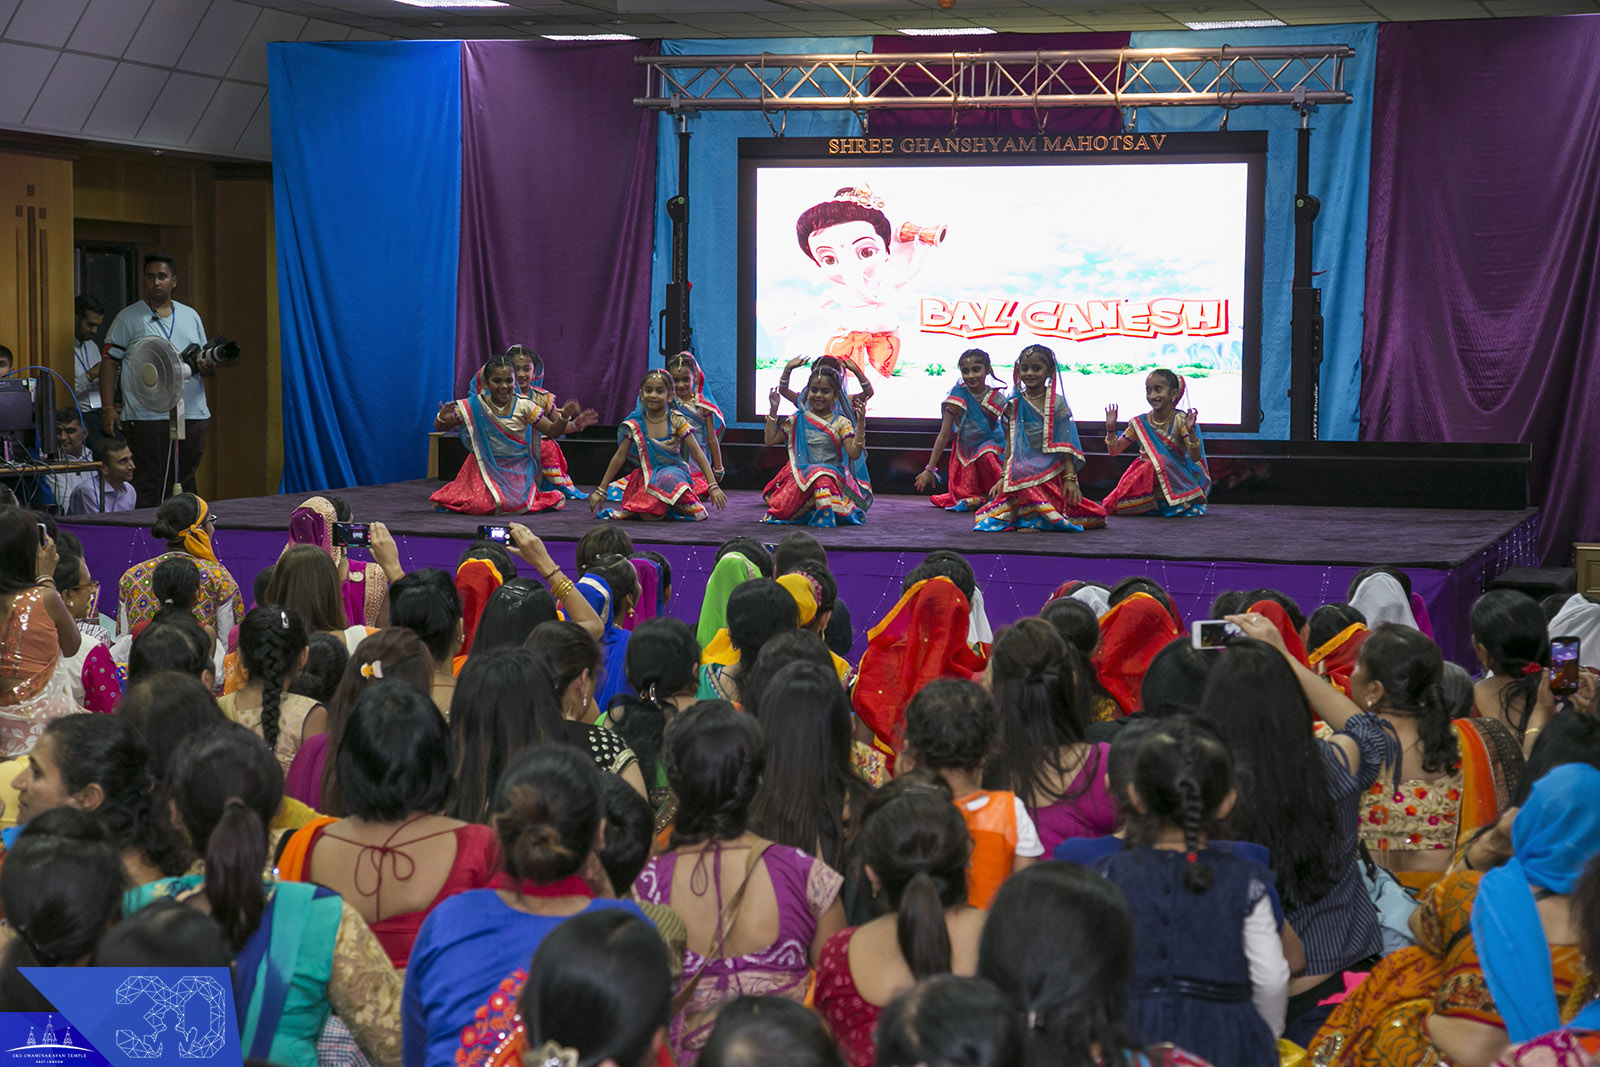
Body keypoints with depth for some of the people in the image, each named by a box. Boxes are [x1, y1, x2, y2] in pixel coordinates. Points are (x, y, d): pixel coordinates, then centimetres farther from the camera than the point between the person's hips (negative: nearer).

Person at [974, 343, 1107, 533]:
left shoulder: (1058, 403, 1)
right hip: (1023, 469, 1)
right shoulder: (1015, 405, 9)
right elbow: (1010, 445, 12)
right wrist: (1003, 476, 7)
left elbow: (1066, 444, -2)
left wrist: (1070, 478, -7)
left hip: (1053, 470, -1)